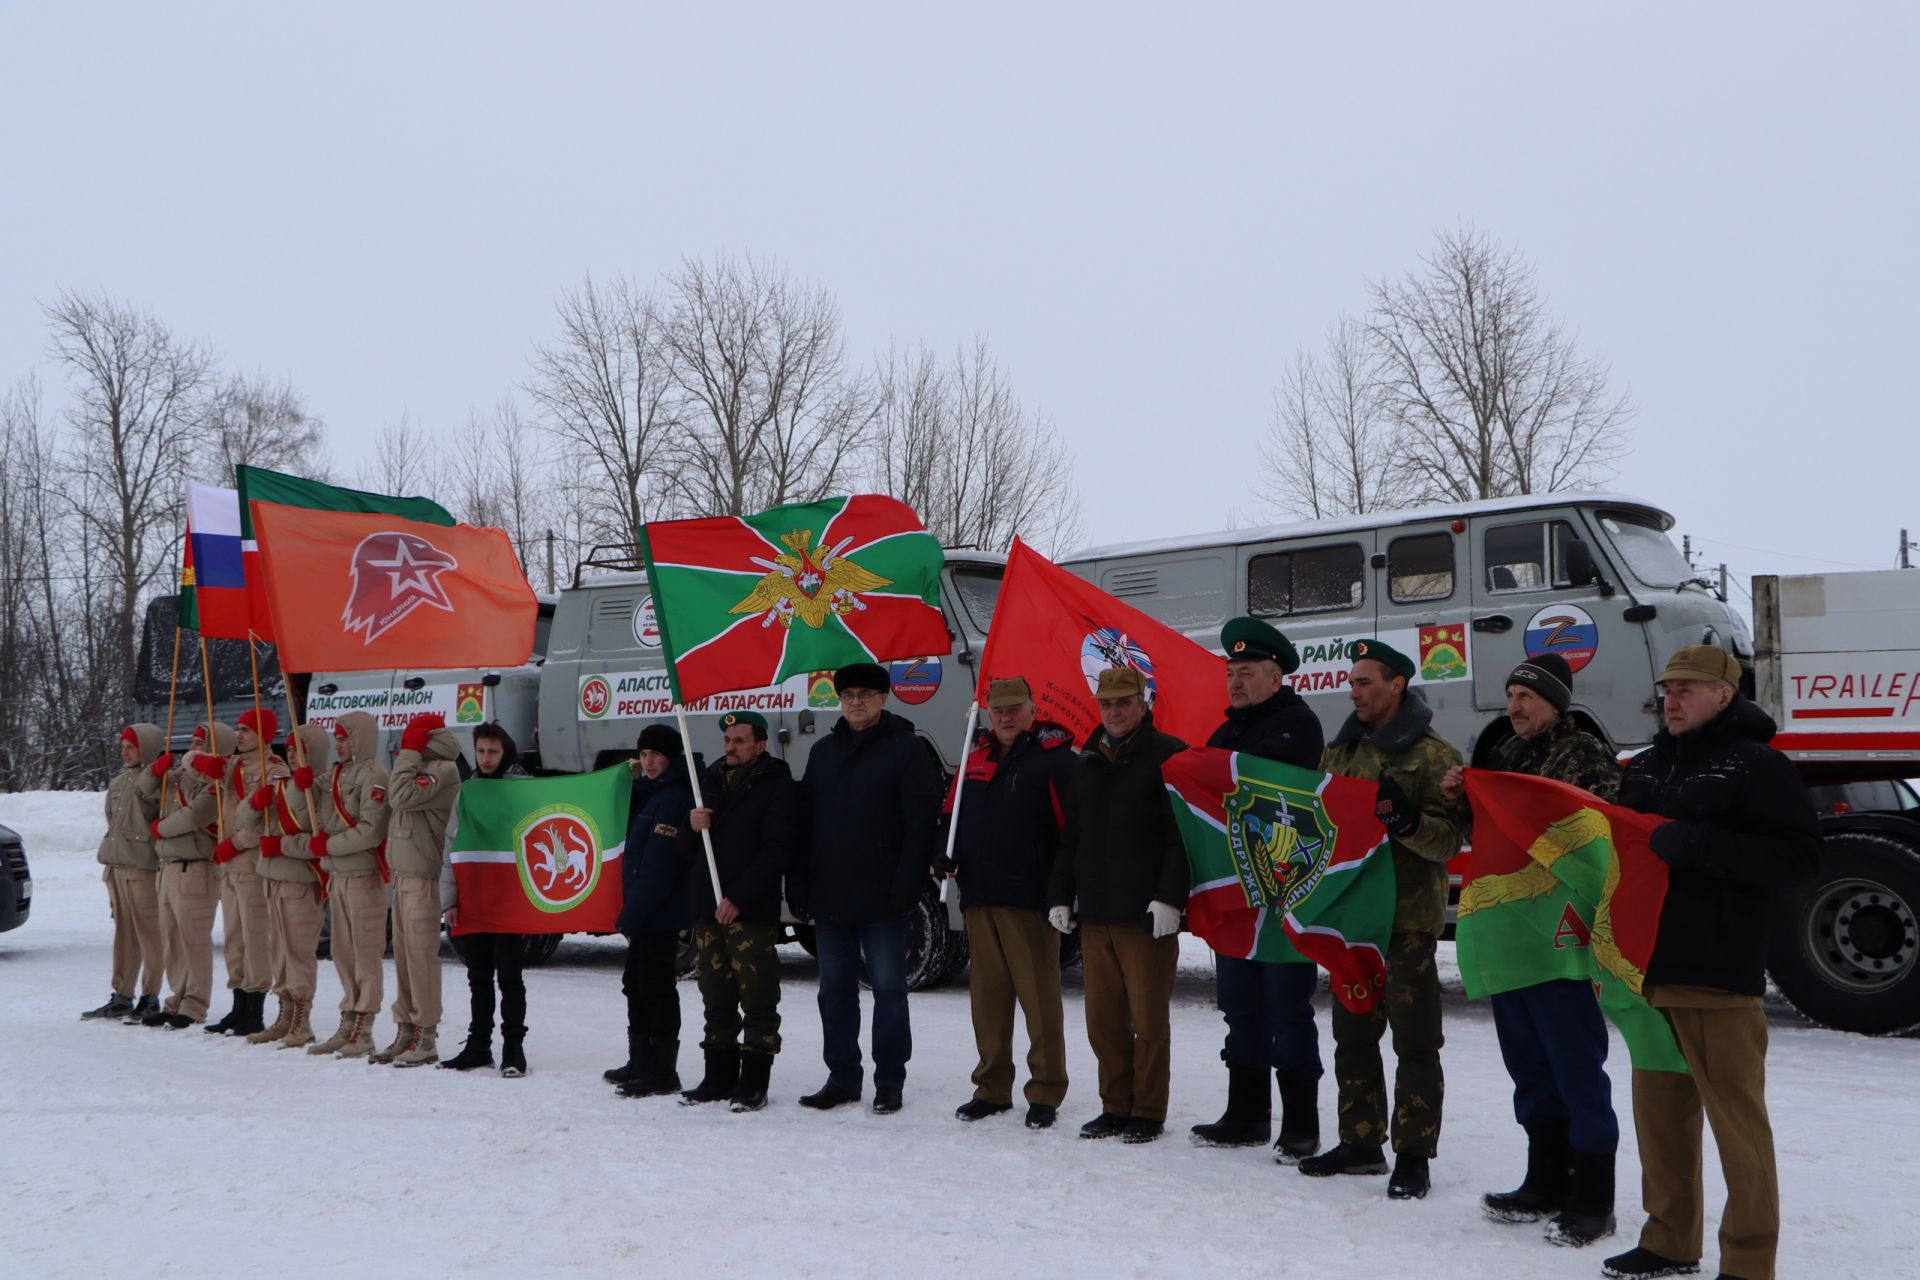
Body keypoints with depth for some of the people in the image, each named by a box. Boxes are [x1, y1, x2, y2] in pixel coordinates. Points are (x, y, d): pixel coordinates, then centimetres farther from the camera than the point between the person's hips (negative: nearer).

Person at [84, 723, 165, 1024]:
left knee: (148, 931, -5)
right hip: (116, 865, 8)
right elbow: (112, 822, 23)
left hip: (143, 866, -8)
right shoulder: (118, 782, 19)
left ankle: (150, 997, 1)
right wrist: (108, 865, 22)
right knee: (123, 932, 12)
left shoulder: (157, 779, -6)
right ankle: (121, 996, 18)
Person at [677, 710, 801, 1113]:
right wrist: (692, 828, -4)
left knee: (757, 1001, -4)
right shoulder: (711, 783, 18)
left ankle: (754, 1083, 1)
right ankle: (719, 1078, 20)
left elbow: (776, 852, -12)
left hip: (752, 913, -6)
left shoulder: (778, 788, -3)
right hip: (707, 910, 6)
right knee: (717, 1000, 12)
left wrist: (738, 898, -19)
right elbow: (688, 849, 20)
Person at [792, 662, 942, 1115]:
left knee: (888, 988, 2)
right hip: (828, 894, 6)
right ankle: (842, 1078, 21)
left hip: (881, 898, -6)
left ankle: (889, 1081, 11)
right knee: (835, 989, 11)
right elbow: (807, 821, 14)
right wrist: (803, 886, 6)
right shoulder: (823, 751, 14)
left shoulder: (907, 749, -5)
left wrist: (906, 886, -18)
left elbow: (920, 823, -11)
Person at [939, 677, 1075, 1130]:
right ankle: (992, 1088, 20)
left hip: (1030, 901, -6)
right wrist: (944, 853, 6)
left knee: (1039, 997, -2)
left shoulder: (1054, 759, -3)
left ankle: (1046, 1092, 7)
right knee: (987, 996, 10)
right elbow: (954, 816, 25)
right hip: (979, 898, 6)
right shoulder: (977, 759, 17)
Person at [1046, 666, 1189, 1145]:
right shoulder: (1087, 762, 17)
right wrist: (1061, 895, 15)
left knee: (1148, 1018, 1)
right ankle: (1116, 1106, 21)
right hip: (1094, 913, 6)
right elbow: (1070, 836, 21)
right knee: (1103, 1019, 10)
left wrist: (1169, 897, -19)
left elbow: (1182, 833, -12)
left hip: (1146, 915, -6)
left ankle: (1148, 1112, 12)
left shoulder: (1169, 755, -4)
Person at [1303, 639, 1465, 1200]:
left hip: (1408, 919, -7)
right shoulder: (1340, 752, 13)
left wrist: (1405, 820, -30)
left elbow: (1450, 837, -14)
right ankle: (1360, 1142, 26)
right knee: (1353, 1033, 14)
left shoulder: (1433, 756, -7)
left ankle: (1413, 1154, 7)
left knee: (1414, 1040, -1)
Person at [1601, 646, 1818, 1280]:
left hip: (1720, 974, -7)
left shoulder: (1757, 765, -5)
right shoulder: (1646, 766, 16)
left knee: (1736, 1118, -2)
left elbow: (1797, 851, -14)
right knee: (1659, 1111, 14)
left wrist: (1699, 845, -22)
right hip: (1648, 967, 8)